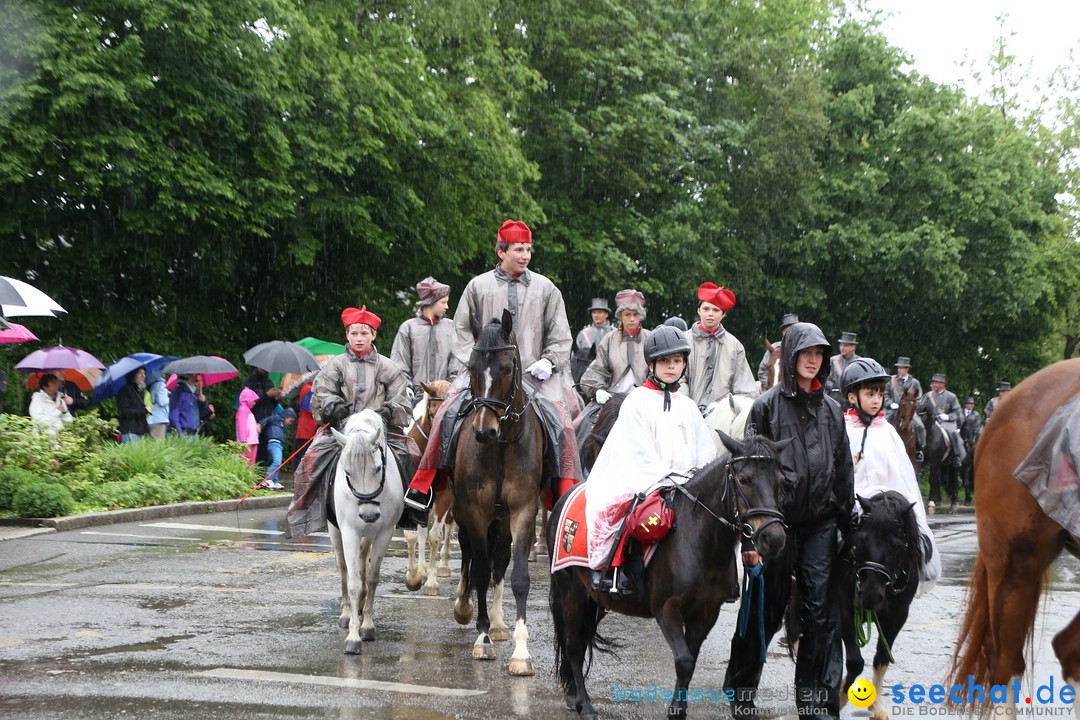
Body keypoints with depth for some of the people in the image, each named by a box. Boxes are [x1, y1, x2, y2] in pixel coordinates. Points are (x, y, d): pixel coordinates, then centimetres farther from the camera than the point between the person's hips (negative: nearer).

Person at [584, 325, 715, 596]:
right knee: (615, 506, -36)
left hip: (686, 483, 5)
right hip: (641, 479, -5)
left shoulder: (688, 406, 19)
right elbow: (638, 453, -8)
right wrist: (663, 481, -17)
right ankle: (608, 566, -24)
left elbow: (706, 451, 17)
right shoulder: (638, 401, 1)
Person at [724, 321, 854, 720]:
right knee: (766, 611, 5)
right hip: (778, 519, -3)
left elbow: (843, 471, 14)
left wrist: (848, 524, 9)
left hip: (821, 524, 3)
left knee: (821, 612, -1)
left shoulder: (831, 410, 10)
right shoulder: (768, 405, -3)